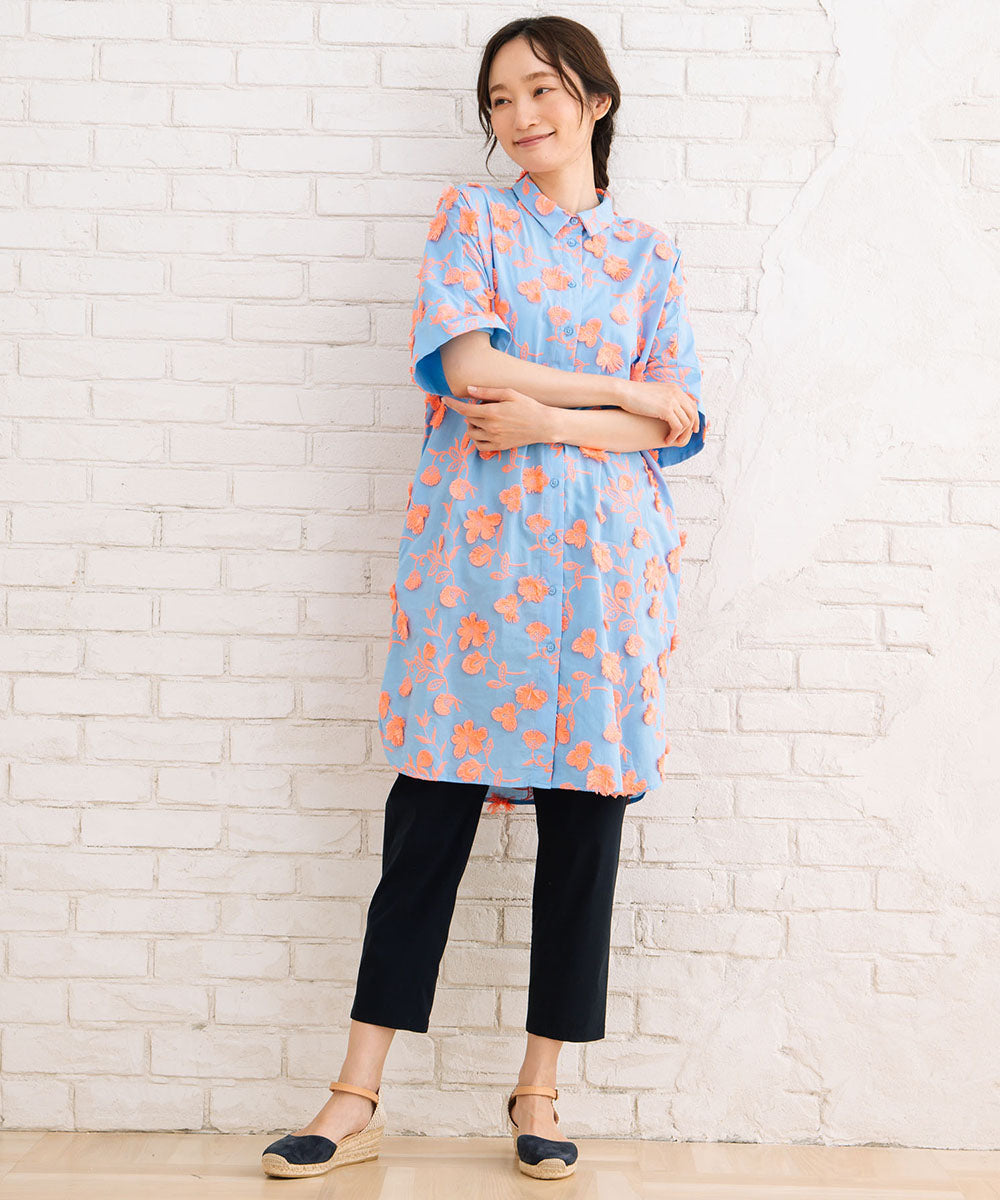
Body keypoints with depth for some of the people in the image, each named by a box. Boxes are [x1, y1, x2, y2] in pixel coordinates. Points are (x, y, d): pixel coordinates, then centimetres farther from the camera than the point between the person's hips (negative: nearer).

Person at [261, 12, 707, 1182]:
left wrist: (547, 418, -9)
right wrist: (628, 394, -4)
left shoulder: (650, 254, 14)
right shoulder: (468, 216, 10)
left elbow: (684, 425, 5)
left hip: (604, 556, 2)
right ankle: (357, 1100, 6)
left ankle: (537, 1093, 17)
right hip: (475, 548, -2)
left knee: (585, 818, 3)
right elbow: (466, 362, -8)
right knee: (431, 812, -2)